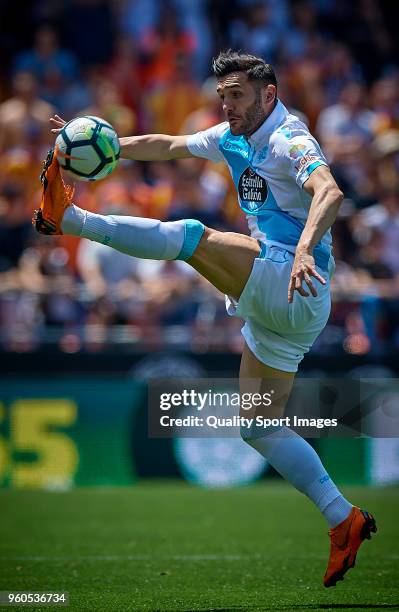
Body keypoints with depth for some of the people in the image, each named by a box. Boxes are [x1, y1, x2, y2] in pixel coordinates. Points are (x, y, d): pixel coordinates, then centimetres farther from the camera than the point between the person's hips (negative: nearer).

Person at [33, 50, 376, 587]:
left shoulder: (289, 140, -11)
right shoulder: (233, 139, 16)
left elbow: (329, 192, -30)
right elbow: (168, 145, 26)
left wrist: (304, 251, -46)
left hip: (299, 287, -10)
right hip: (271, 304, 10)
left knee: (192, 236, -24)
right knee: (260, 426, 8)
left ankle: (71, 218, -25)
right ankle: (344, 520, 8)